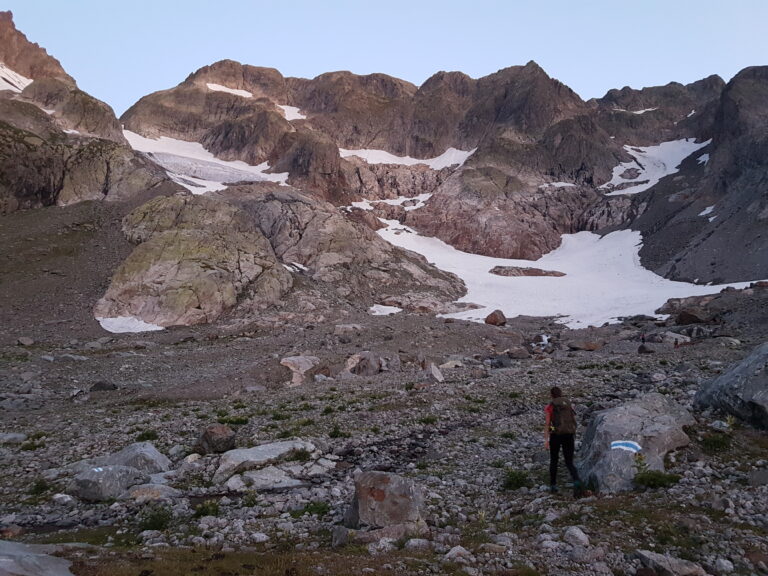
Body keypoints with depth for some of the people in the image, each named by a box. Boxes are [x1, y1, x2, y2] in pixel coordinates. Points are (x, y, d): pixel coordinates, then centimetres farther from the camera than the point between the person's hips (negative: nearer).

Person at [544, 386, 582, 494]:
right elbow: (574, 422, 13)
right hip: (569, 436, 2)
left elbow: (547, 424, -7)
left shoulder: (549, 407, 0)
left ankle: (553, 485, 20)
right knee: (569, 462, 5)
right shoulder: (569, 405, 12)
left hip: (556, 436, -2)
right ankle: (576, 481, -21)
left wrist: (546, 439, -9)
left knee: (554, 460, 17)